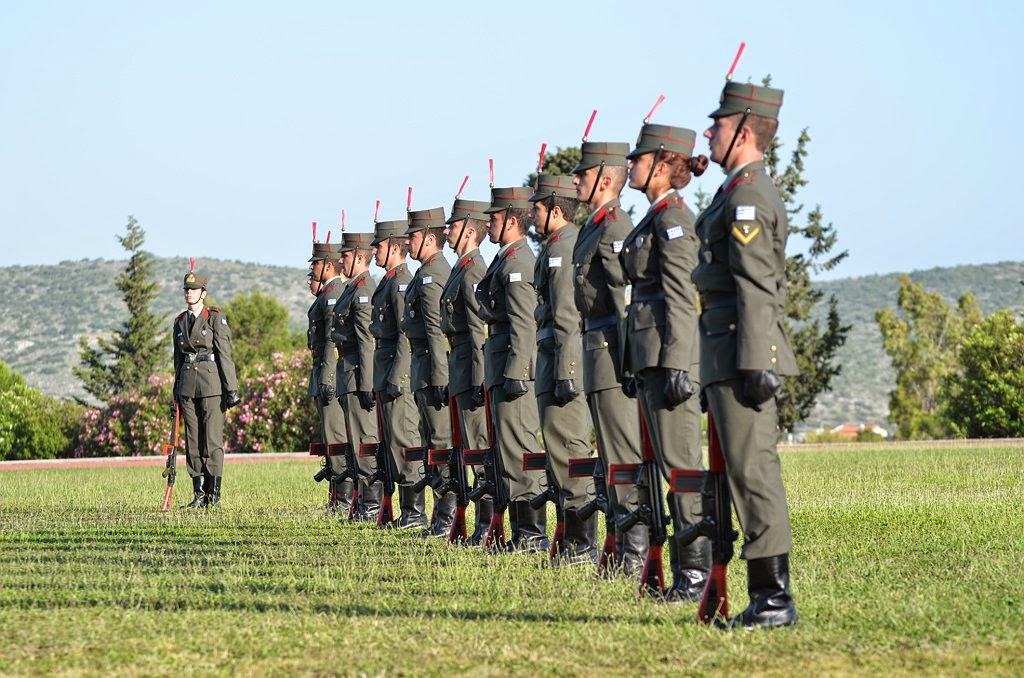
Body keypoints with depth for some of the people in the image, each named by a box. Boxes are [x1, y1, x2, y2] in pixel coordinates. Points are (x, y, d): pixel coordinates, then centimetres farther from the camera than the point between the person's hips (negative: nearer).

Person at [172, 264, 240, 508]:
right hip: (187, 385, 5)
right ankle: (199, 494, 8)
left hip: (211, 384, -5)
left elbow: (225, 354, -5)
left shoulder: (215, 318, -2)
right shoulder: (179, 322, 14)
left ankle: (214, 494, -4)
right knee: (193, 441, 4)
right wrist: (176, 392, 16)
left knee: (212, 440, -6)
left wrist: (231, 389, -10)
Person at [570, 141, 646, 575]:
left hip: (613, 350, -11)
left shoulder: (615, 227, -13)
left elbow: (629, 299, -20)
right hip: (598, 348, 11)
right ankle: (623, 547, 16)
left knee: (624, 457, -10)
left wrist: (628, 362, -24)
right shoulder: (595, 228, 19)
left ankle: (637, 554, -9)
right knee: (614, 457, 12)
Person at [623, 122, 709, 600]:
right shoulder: (655, 217, 18)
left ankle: (698, 572, -8)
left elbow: (681, 296, -17)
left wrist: (677, 365, -21)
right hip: (650, 355, 10)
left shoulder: (672, 216, -11)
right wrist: (638, 364, 22)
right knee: (670, 465, 10)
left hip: (670, 353, -10)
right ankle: (685, 568, 12)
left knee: (679, 462, -9)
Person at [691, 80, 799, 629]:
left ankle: (774, 598, -9)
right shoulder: (742, 192, 19)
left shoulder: (747, 196, -12)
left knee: (753, 470, -10)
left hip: (742, 351, -11)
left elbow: (757, 288, -19)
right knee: (752, 470, 11)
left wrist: (754, 364, -23)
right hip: (731, 355, 11)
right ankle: (767, 595, 14)